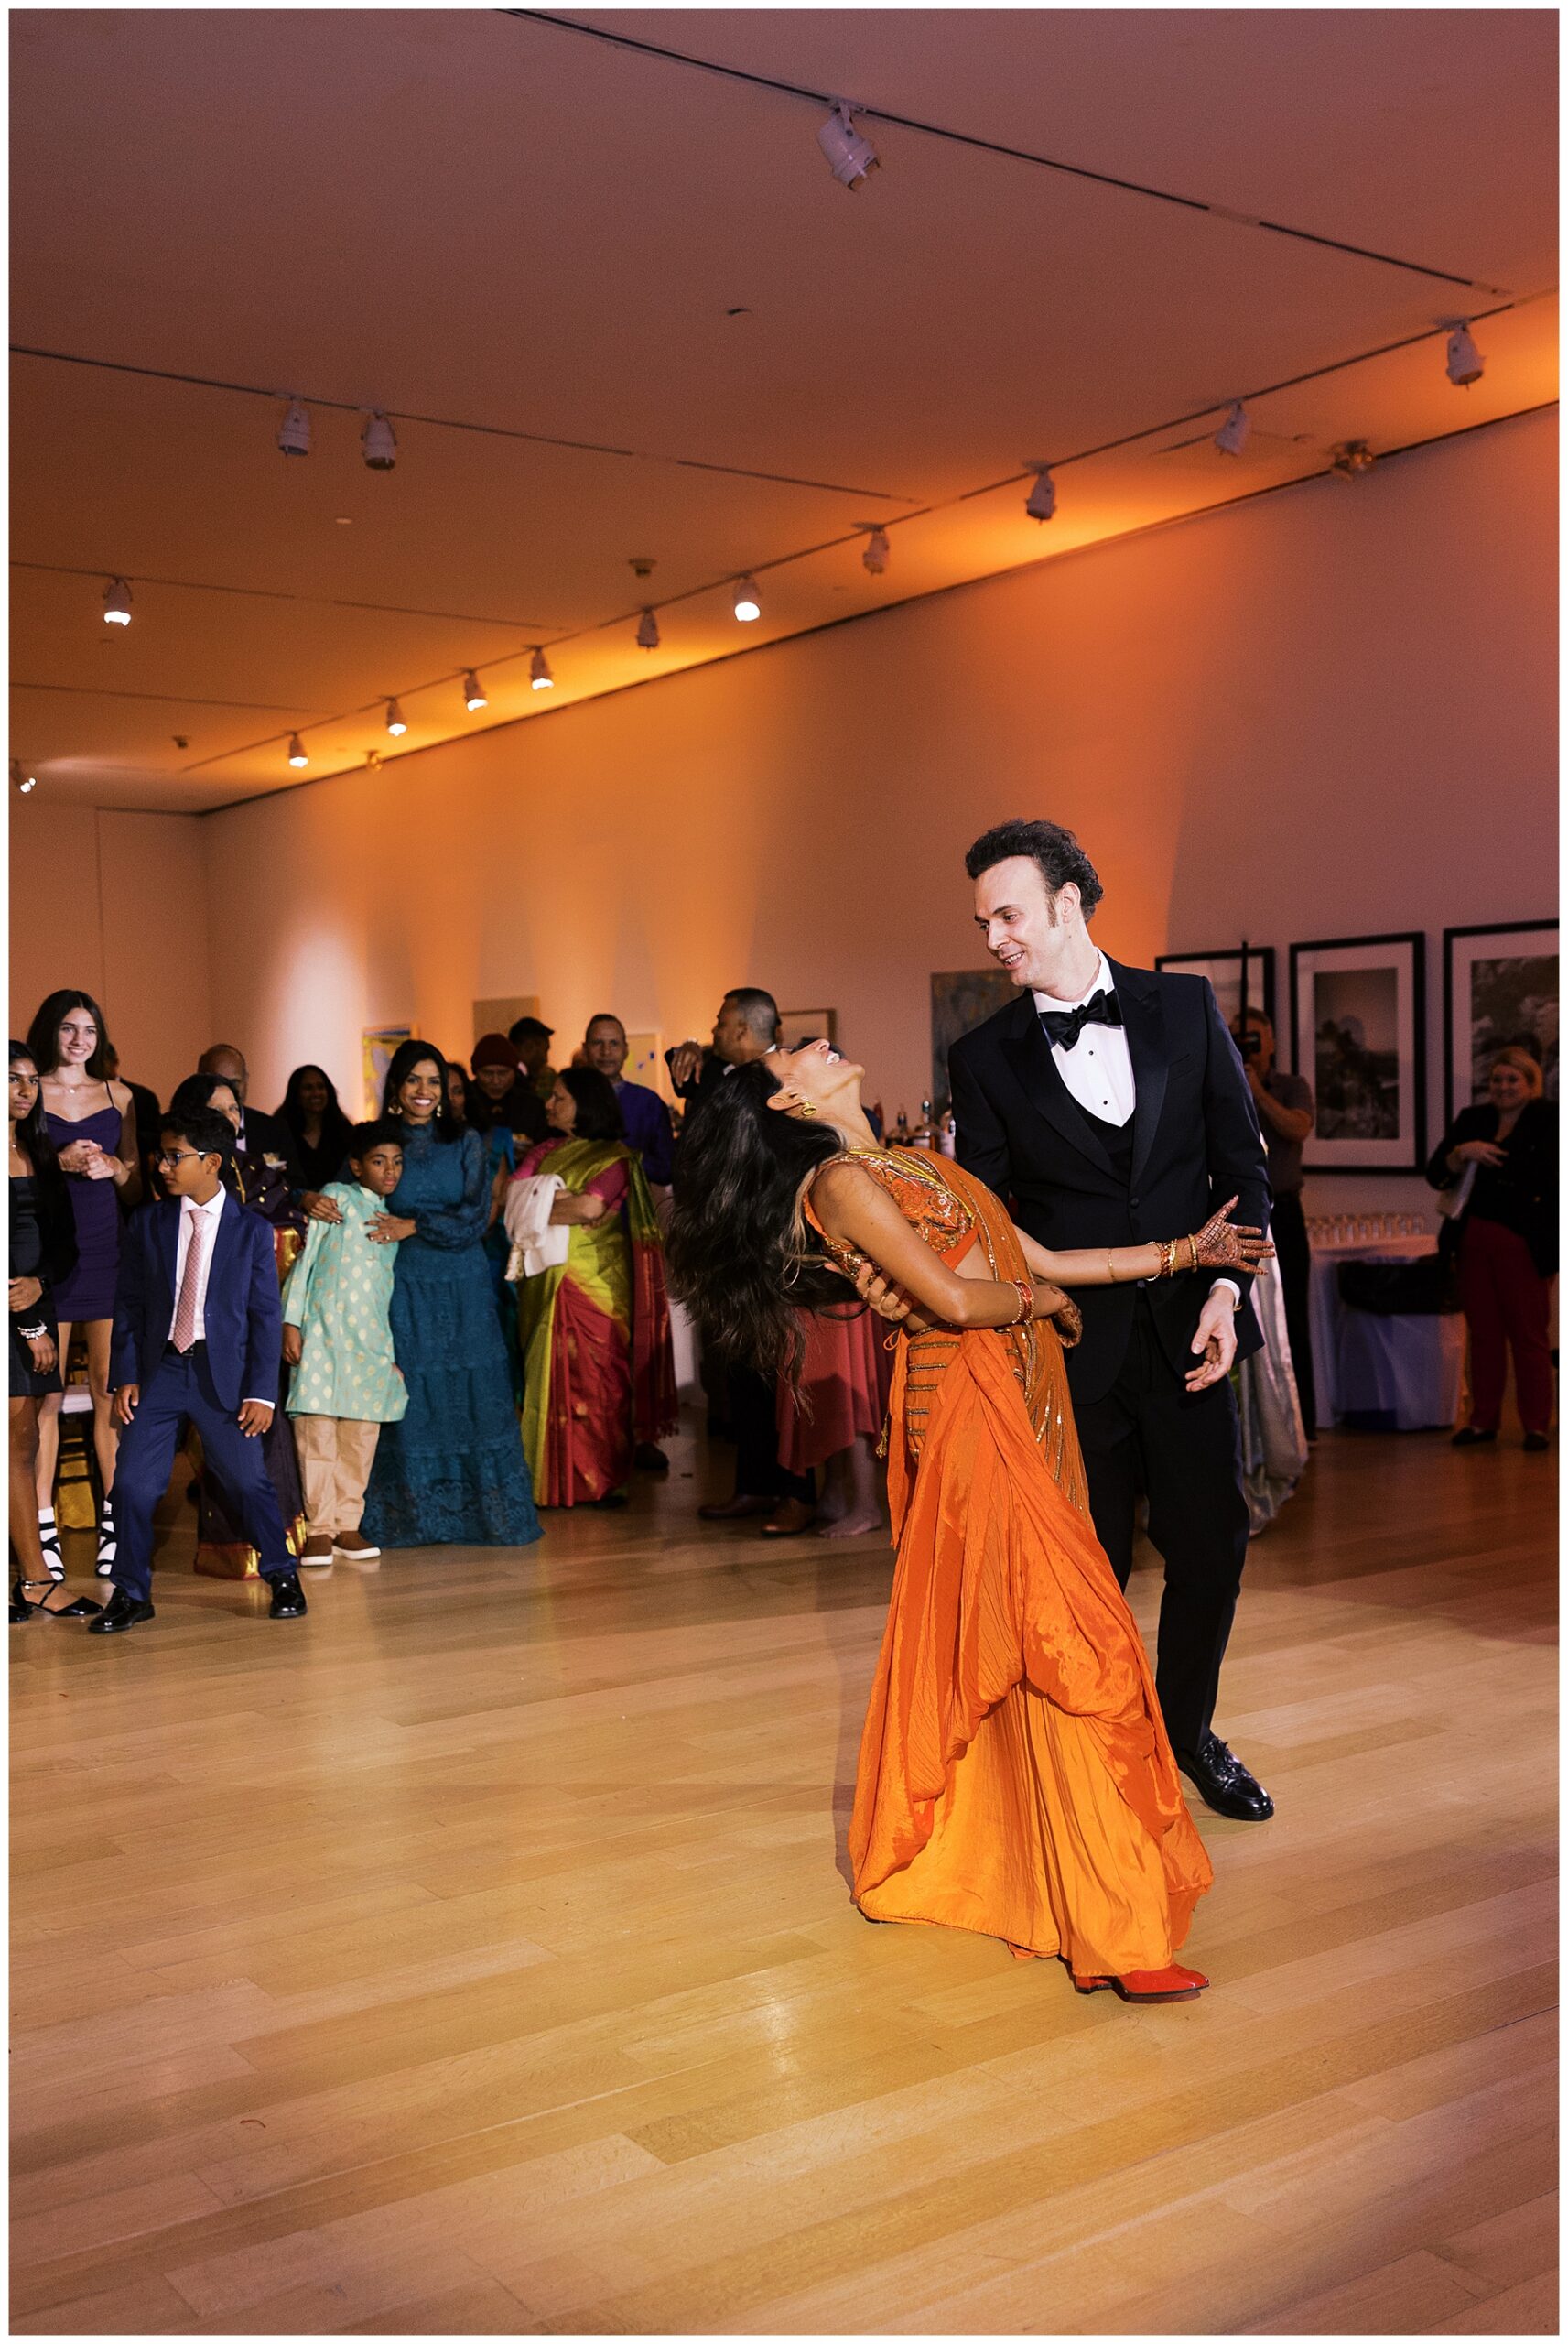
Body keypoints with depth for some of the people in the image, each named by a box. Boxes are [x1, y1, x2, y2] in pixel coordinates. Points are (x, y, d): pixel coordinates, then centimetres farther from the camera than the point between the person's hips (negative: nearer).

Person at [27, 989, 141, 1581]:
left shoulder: (117, 1095, 14)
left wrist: (111, 1166, -4)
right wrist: (59, 1162, -13)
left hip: (107, 1249, 3)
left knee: (111, 1388, 0)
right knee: (45, 1392, -4)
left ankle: (114, 1520, 6)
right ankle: (42, 1526, 1)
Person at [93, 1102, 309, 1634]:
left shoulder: (251, 1230, -1)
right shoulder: (148, 1223, 4)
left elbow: (266, 1315, -1)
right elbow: (129, 1304, 6)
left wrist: (261, 1391, -7)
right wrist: (126, 1376, -3)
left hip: (224, 1374, -2)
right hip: (158, 1370, 2)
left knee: (247, 1479, 1)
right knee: (135, 1484, -1)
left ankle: (282, 1577, 20)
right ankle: (131, 1595, 14)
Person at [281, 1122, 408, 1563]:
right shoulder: (336, 1197, 2)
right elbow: (304, 1258, -2)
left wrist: (390, 1351, 17)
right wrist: (290, 1321, -9)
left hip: (371, 1340, 5)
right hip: (324, 1333, -5)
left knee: (362, 1435, 3)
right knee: (317, 1428, -6)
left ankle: (347, 1524, 12)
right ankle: (319, 1529, 0)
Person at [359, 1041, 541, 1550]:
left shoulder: (466, 1145, 4)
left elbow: (476, 1217, -6)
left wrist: (414, 1227, -14)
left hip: (462, 1289, 1)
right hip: (403, 1291, -1)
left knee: (471, 1398, 2)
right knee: (410, 1402, 0)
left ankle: (483, 1509, 11)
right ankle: (413, 1514, 10)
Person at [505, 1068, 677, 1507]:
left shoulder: (615, 1156, -1)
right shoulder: (543, 1153, 17)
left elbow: (591, 1207, -16)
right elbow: (513, 1196, 3)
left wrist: (539, 1204, -2)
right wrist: (568, 1201, -10)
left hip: (595, 1280, -5)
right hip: (544, 1279, 5)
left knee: (594, 1375, -5)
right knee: (548, 1374, 3)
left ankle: (602, 1480, 0)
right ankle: (550, 1479, 8)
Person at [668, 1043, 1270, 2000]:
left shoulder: (918, 1164, 21)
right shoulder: (841, 1182, -7)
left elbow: (1046, 1261, 18)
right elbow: (951, 1297, -18)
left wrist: (1184, 1252, 16)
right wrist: (1037, 1298, 1)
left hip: (1024, 1410, 9)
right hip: (969, 1415, -9)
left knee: (975, 1649, 16)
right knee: (1071, 1645, -12)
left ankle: (933, 1855, 32)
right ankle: (1114, 1929, -9)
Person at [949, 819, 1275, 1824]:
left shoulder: (1186, 1006, 3)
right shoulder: (987, 1056, 0)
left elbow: (1242, 1159, 5)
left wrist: (1226, 1288, -6)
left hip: (1190, 1327, 1)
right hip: (1073, 1344, -1)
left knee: (1212, 1538, 7)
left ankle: (1190, 1729, 30)